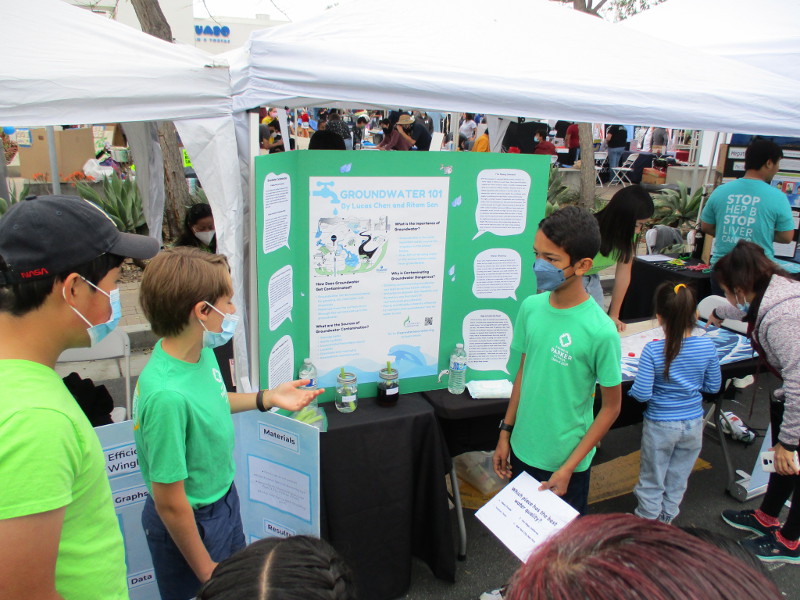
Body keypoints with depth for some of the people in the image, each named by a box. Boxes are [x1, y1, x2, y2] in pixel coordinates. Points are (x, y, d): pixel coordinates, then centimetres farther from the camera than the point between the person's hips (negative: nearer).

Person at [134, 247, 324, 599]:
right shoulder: (167, 394, -36)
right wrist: (205, 569, -14)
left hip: (223, 496, 8)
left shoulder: (201, 351, -12)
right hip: (190, 522, -7)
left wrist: (267, 398, 2)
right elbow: (170, 503, -26)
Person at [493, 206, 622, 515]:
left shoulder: (600, 330, -23)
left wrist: (568, 468, -13)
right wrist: (505, 433, 9)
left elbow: (611, 406, -13)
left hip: (564, 461, -4)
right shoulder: (531, 307, -7)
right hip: (522, 449, 5)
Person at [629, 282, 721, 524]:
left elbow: (642, 394, -22)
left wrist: (632, 389, -1)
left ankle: (647, 522, 33)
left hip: (660, 425, -3)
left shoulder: (652, 350, -24)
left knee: (652, 479, 17)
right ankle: (667, 517, 41)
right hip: (693, 424, 3)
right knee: (678, 477, 23)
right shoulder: (708, 347, -13)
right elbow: (713, 387, -1)